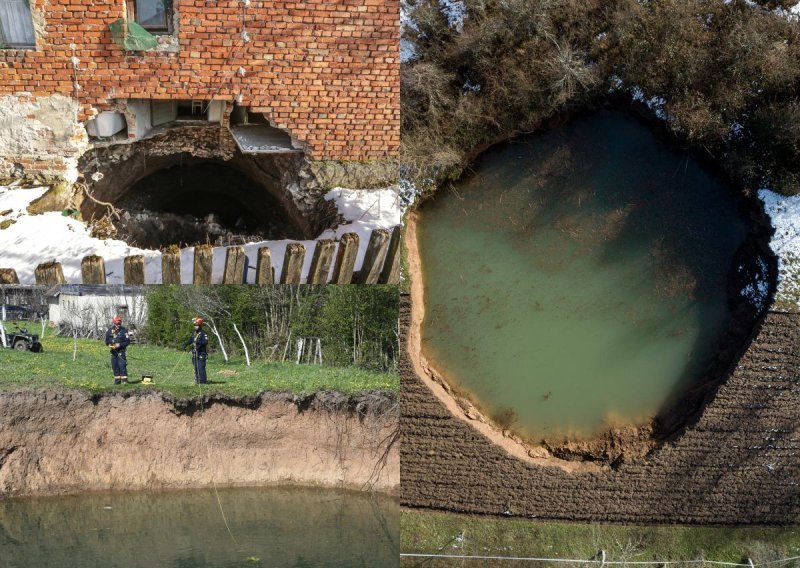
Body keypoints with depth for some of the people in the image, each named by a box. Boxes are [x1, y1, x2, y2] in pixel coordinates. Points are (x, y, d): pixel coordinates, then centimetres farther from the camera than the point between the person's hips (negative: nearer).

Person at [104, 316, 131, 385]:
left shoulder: (124, 331, -6)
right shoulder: (109, 331, 5)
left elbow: (128, 341, -6)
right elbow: (107, 340, 14)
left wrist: (120, 344, -18)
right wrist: (110, 344, -7)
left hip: (121, 351, -5)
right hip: (113, 351, 5)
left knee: (122, 365, -13)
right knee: (114, 366, 7)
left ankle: (124, 380, -13)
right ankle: (117, 380, 15)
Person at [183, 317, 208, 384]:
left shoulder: (203, 334, -11)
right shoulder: (194, 333, 12)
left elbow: (206, 342, -22)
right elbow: (190, 340, 20)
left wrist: (198, 342, -36)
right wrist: (185, 344, 5)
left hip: (201, 354, -8)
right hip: (195, 353, 8)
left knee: (201, 367, -11)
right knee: (196, 368, 11)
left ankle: (202, 381, -8)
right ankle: (197, 380, 18)